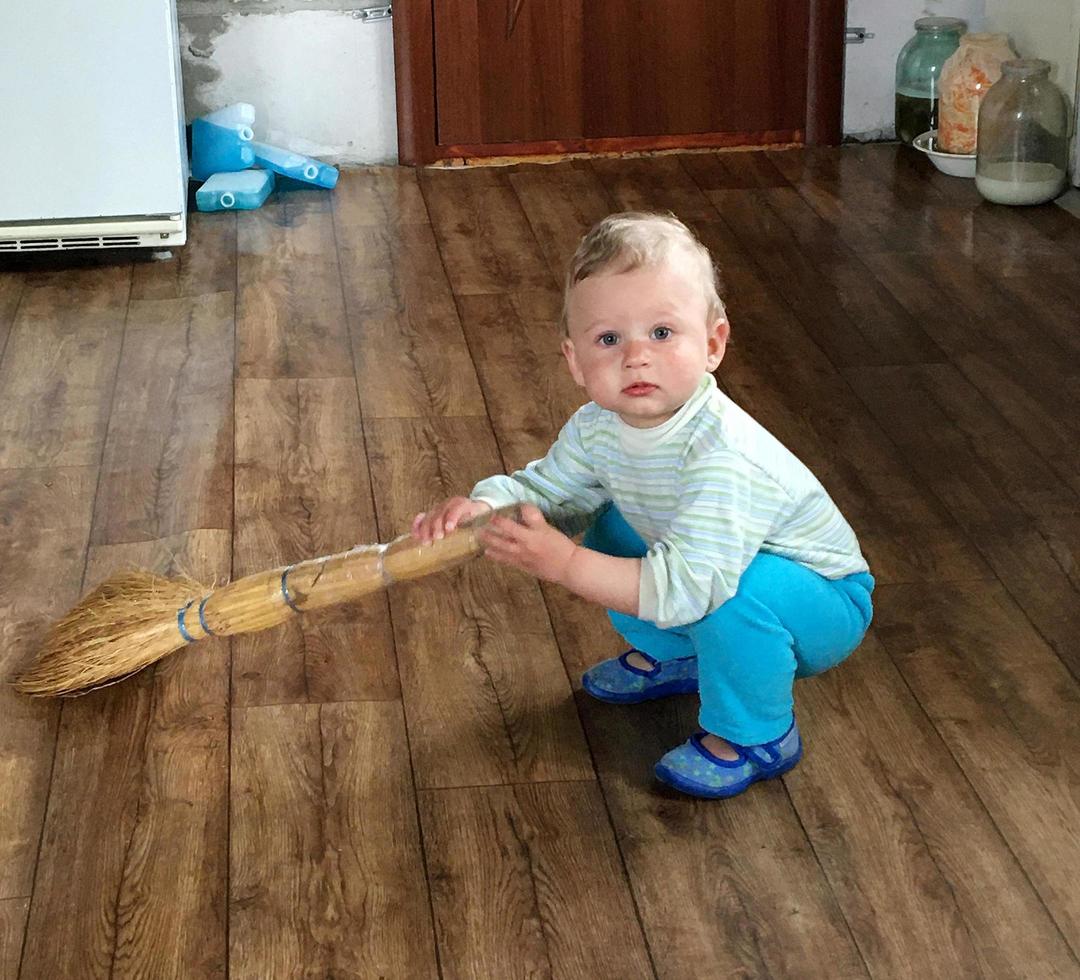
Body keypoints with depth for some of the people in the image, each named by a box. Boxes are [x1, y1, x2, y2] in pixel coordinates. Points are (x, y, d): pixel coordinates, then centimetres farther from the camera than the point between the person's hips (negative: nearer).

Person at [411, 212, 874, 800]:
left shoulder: (724, 458, -39)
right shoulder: (597, 428, -13)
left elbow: (684, 589, -44)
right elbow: (546, 489, 3)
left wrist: (564, 564, -41)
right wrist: (485, 504, -19)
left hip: (825, 601, -7)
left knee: (739, 592, -36)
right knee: (607, 530, 4)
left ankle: (757, 737, -9)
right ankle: (670, 657, 25)